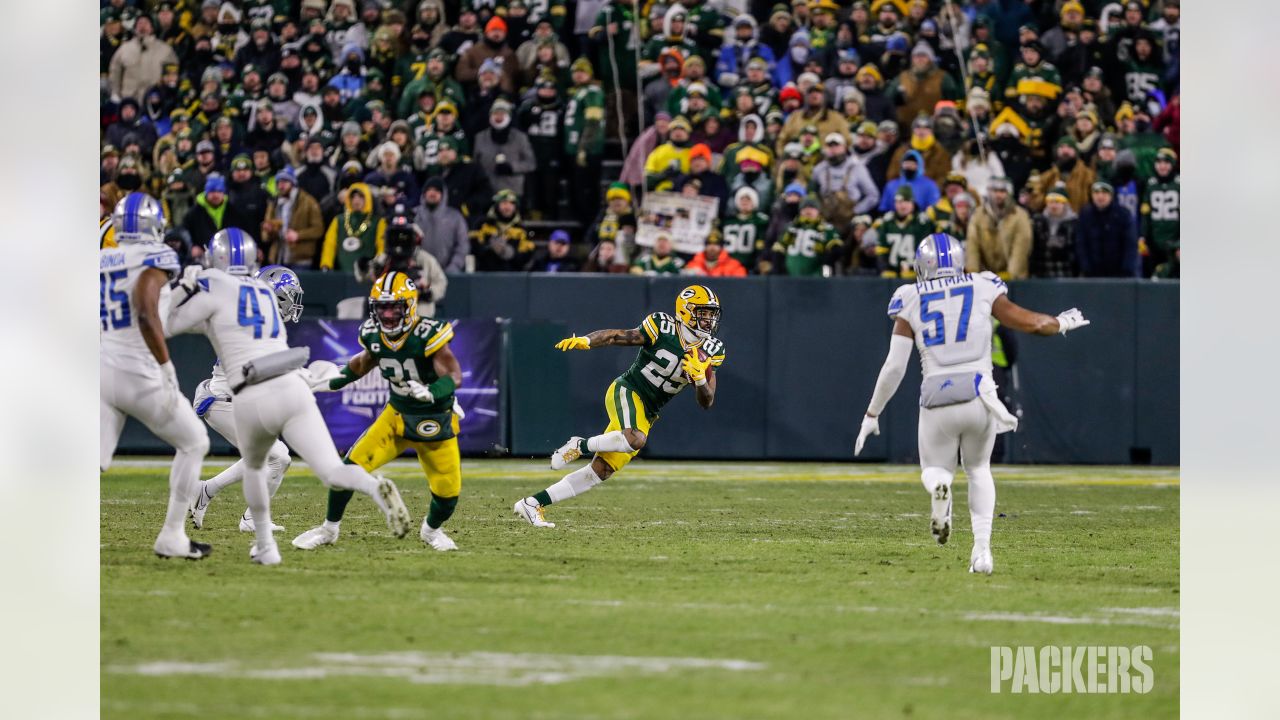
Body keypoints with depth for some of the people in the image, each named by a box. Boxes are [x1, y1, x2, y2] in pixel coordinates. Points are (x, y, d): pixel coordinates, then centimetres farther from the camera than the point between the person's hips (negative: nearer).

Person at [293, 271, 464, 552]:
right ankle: (329, 529, 11)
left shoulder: (427, 334, -26)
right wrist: (335, 380, 14)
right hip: (397, 415, 3)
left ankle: (431, 530, 31)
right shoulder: (374, 335, -8)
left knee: (448, 493, -6)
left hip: (435, 423, -3)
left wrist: (431, 392, -48)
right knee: (352, 466, -11)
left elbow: (454, 376, -29)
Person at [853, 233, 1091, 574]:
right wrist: (1062, 323, 33)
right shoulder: (983, 290, 6)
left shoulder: (911, 302, 6)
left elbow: (894, 367, 3)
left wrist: (871, 414, 13)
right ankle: (982, 548, 6)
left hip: (936, 397, -1)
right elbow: (1030, 322, 11)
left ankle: (939, 487, -20)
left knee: (935, 470, 20)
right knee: (978, 469, 23)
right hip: (978, 393, 1)